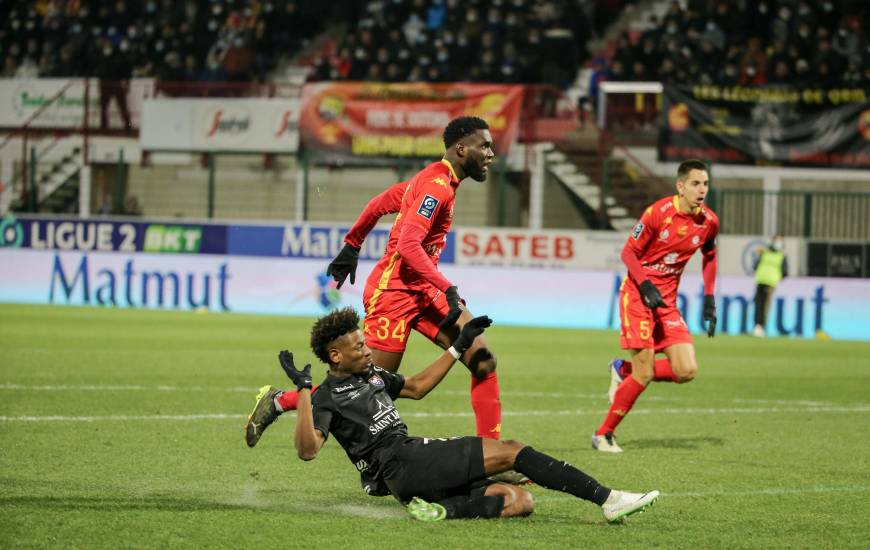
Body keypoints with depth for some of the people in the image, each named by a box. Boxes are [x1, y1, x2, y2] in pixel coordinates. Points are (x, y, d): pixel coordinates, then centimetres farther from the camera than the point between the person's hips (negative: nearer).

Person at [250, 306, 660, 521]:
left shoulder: (372, 375, 24)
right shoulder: (328, 397, -3)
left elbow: (417, 386, 39)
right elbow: (307, 450, -18)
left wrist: (459, 347, 35)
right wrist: (303, 392, -26)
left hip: (415, 468, 10)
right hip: (401, 464, -10)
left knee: (520, 501, -5)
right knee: (511, 452, -15)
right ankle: (607, 500, -21)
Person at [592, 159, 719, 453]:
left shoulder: (709, 222, 1)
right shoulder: (658, 213, -14)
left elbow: (709, 257, 20)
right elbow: (628, 252, -8)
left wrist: (709, 300, 12)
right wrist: (646, 286, -21)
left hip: (667, 300, 5)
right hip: (637, 295, -5)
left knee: (686, 371, -9)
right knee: (644, 375, -12)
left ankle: (624, 369, 16)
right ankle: (603, 433, 6)